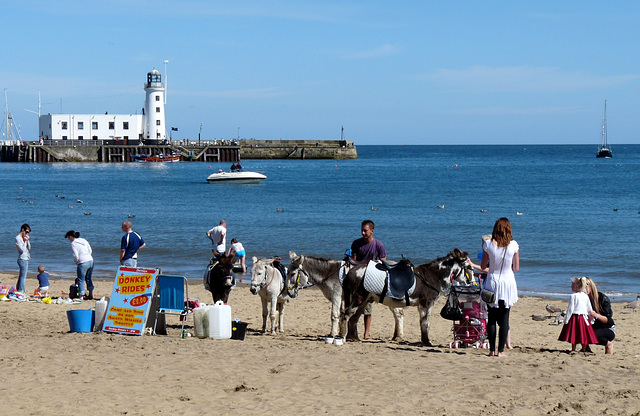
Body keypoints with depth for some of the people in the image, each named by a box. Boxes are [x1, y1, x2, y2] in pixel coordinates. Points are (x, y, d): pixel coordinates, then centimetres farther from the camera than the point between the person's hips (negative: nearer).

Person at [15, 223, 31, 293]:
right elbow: (22, 249, -17)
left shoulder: (24, 238, 14)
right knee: (23, 277, -9)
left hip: (26, 259, 9)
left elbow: (29, 248, 13)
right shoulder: (18, 238, -12)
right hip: (22, 259, -9)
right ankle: (21, 292, -8)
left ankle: (17, 290, 20)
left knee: (21, 276, 14)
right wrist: (25, 241, -11)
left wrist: (28, 240, 2)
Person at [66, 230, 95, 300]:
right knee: (88, 279, 19)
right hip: (90, 260, 7)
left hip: (83, 263, -7)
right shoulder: (84, 240, 13)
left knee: (81, 280, 3)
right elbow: (90, 251, 13)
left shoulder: (73, 244, -7)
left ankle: (81, 296, 1)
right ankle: (91, 295, 24)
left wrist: (76, 262, 7)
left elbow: (76, 256, -12)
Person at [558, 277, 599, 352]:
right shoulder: (585, 296, 6)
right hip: (584, 317, 5)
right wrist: (590, 319, 18)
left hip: (575, 317, -5)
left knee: (573, 334, 3)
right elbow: (590, 309, 9)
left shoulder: (573, 296, -10)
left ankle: (573, 349, 5)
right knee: (584, 334, 10)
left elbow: (570, 309, -12)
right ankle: (584, 349, 14)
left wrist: (566, 320, -7)